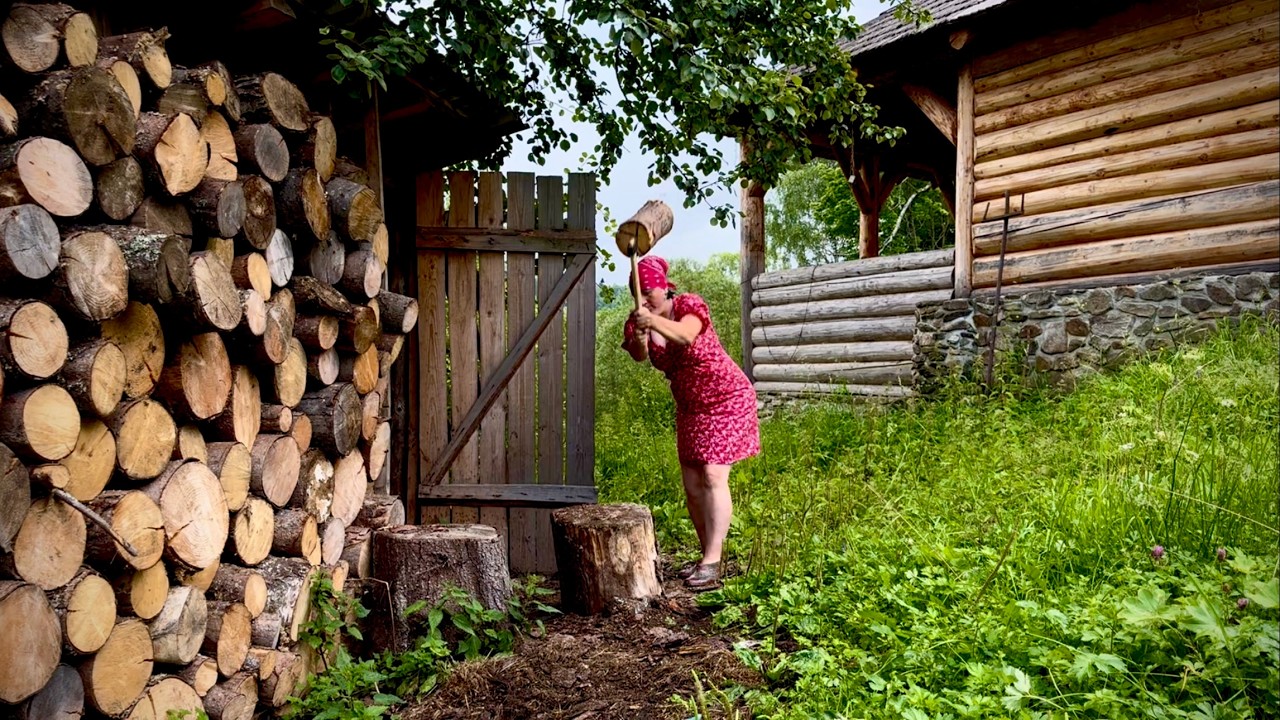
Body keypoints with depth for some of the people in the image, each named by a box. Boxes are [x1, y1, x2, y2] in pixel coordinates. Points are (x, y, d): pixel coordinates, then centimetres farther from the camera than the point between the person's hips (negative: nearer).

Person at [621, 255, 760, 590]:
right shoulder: (637, 321, -5)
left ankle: (711, 563, -15)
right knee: (691, 483, 6)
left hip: (726, 398, -6)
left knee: (713, 477, -14)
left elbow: (685, 335, -42)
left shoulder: (689, 305, -18)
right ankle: (709, 556, 19)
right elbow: (639, 356, -26)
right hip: (689, 407, 7)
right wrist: (639, 337, -49)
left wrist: (654, 322, -60)